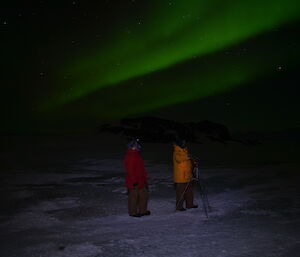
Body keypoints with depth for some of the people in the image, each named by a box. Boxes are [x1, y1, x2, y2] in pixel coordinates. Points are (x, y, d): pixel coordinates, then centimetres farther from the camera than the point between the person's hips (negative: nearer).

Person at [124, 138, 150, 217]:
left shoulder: (137, 155, 13)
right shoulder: (129, 156, -19)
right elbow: (130, 170, -22)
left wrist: (145, 177, 21)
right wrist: (134, 181, -22)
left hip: (141, 180, 10)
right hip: (134, 182, -10)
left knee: (144, 195, 15)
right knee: (133, 197, 1)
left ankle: (143, 210, 27)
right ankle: (133, 212, 13)